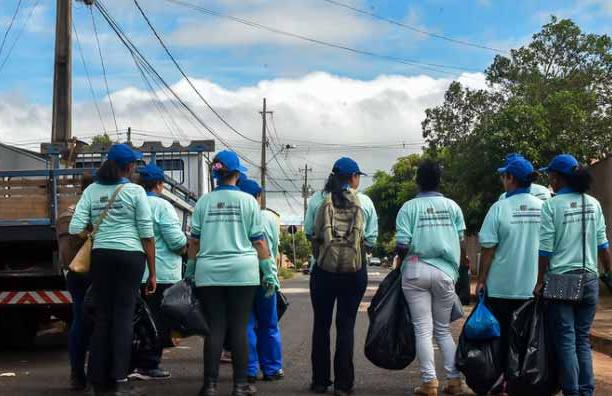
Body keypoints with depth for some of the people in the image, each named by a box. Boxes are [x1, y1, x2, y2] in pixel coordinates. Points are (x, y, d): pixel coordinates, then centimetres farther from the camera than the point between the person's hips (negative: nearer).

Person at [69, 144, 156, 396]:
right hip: (130, 255, -3)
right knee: (124, 315, 0)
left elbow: (76, 229, -1)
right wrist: (152, 272, 3)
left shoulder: (91, 191, 7)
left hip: (100, 255, 3)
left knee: (102, 315, 9)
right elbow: (147, 234, -2)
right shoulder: (135, 191, -1)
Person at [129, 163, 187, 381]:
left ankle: (134, 363, 18)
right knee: (159, 322, 1)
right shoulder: (161, 206, -12)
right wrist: (183, 248, 4)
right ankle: (149, 365, 3)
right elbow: (176, 240, -18)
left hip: (136, 273, 7)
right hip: (161, 273, -7)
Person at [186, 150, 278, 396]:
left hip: (209, 273, 2)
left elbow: (194, 240, 7)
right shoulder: (247, 201, 1)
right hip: (242, 273, -1)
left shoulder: (204, 202, 6)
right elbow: (258, 240, 0)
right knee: (239, 328, 4)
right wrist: (270, 272, 4)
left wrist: (190, 270, 15)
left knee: (215, 329, 5)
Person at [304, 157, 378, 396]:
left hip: (323, 269, 0)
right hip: (355, 270, 0)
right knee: (346, 325, 6)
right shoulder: (365, 202, -3)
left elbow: (309, 233, 1)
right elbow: (371, 240, -1)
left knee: (321, 324, 11)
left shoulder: (317, 200, -3)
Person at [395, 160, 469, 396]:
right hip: (445, 272, 2)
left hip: (416, 271, -2)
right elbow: (460, 242, 5)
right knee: (443, 329, 14)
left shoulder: (409, 207, -3)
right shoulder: (452, 206, 5)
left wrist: (400, 262, 12)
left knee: (423, 329, 2)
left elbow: (402, 244, -7)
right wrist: (462, 264, 21)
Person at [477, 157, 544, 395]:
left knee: (502, 337, 8)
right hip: (533, 288, 3)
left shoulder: (500, 208, -9)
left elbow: (488, 248, -9)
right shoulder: (543, 207, 1)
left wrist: (481, 280, 1)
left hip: (501, 286, -3)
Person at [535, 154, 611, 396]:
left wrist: (539, 282, -1)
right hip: (589, 279, 4)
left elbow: (545, 250, -8)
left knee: (565, 340, 2)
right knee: (583, 339, 11)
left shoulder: (552, 205, -8)